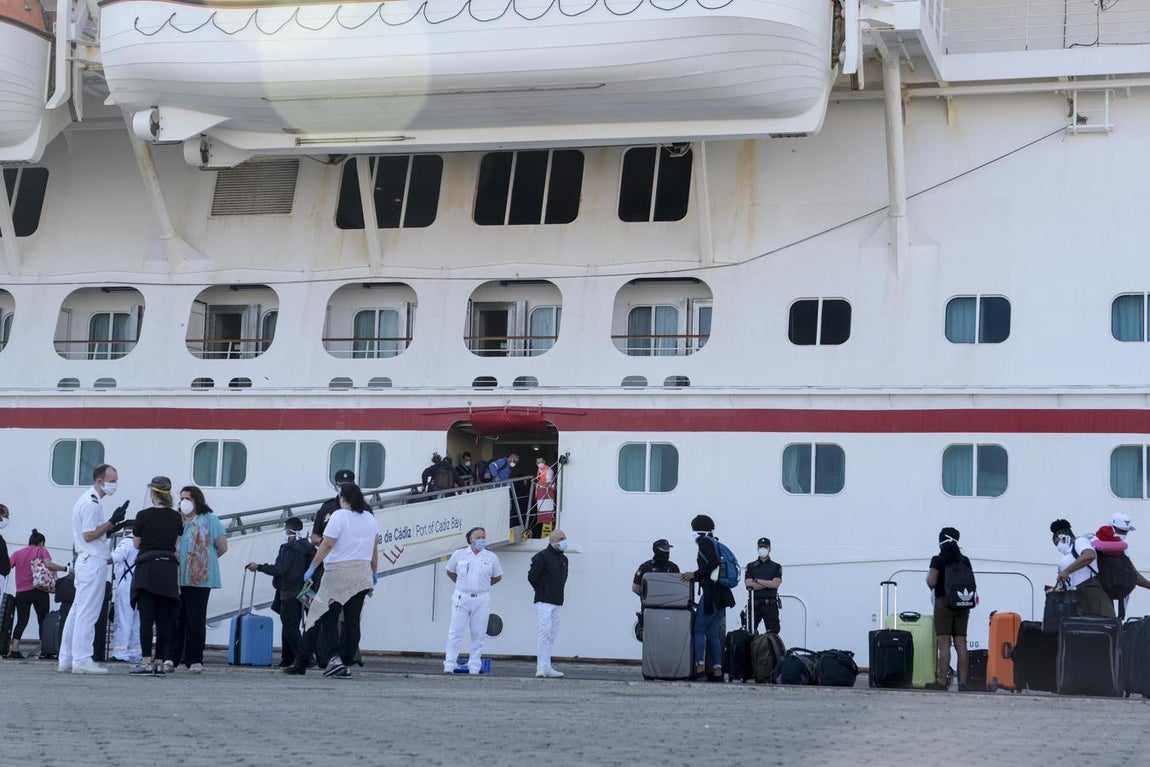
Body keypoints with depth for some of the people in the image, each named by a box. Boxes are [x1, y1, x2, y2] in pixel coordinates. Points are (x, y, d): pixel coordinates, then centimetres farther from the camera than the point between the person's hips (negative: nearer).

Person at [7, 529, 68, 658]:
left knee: (21, 621, 5)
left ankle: (14, 649, -9)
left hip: (21, 593, 3)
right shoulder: (42, 551, 2)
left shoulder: (18, 553, 12)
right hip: (38, 591, -3)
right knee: (43, 620, 4)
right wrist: (65, 569, -12)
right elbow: (48, 564, -15)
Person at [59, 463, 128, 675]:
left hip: (86, 561, 11)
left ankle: (66, 659, 14)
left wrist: (109, 529, 12)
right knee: (87, 613, -8)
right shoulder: (91, 503, -15)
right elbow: (89, 535, -18)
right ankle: (82, 660, -7)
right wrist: (112, 521, -20)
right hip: (93, 562, -11)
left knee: (77, 611, 11)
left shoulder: (87, 500, 18)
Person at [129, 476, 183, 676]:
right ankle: (160, 662, 5)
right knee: (164, 620, 5)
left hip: (147, 568, -4)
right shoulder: (176, 517, 4)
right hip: (168, 569, 4)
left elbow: (136, 544, 4)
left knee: (146, 618, -4)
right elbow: (178, 546, 10)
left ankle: (146, 662, -9)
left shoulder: (144, 516, -7)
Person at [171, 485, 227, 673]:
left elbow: (222, 547, 2)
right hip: (176, 578, 4)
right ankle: (172, 657, 5)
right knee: (175, 618, 2)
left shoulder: (209, 519, 2)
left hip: (199, 578, -4)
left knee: (195, 620, -2)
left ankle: (194, 659, 3)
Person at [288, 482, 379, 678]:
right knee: (352, 620, 4)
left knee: (328, 618, 2)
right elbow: (374, 548, 16)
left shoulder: (339, 516, -8)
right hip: (362, 575, 5)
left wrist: (312, 567, -9)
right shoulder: (371, 518, 11)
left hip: (338, 574, -5)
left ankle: (334, 657, -9)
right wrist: (375, 573, 26)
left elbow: (327, 545, -13)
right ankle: (346, 664, 3)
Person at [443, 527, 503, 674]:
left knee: (478, 634, 2)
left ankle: (474, 667, 7)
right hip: (461, 597, -1)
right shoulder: (459, 554, 3)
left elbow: (497, 577, 17)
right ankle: (449, 666, -4)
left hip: (482, 599, 1)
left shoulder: (491, 557, 4)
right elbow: (450, 572, 17)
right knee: (455, 632, -5)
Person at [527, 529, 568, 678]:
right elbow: (532, 576, -10)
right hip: (544, 602, -7)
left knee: (552, 635, 7)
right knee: (545, 632, -14)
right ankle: (542, 667, -14)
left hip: (558, 603, 7)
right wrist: (542, 591, 2)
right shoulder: (542, 556, -9)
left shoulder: (564, 559, 15)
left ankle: (546, 667, 11)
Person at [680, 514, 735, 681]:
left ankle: (700, 666, -12)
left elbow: (713, 563, -19)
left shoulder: (704, 542, -6)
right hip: (721, 594, 9)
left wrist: (695, 574, -10)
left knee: (699, 629, -5)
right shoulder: (714, 543, 20)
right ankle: (717, 670, 5)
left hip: (711, 594, -9)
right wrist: (694, 577, 25)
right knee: (713, 633, 9)